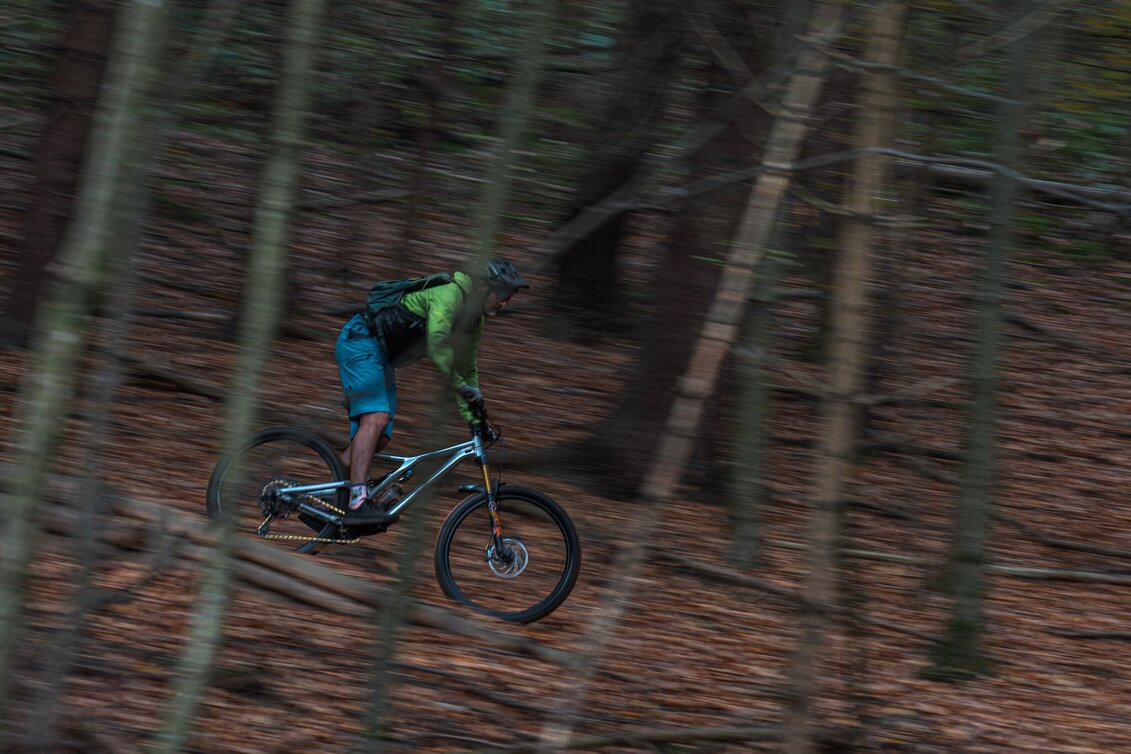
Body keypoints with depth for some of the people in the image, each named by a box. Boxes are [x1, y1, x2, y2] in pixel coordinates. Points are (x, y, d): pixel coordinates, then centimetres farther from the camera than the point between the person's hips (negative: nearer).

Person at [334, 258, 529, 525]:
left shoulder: (473, 323, 10)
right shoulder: (450, 294, -20)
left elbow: (467, 370, 19)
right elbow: (437, 343, -34)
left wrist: (473, 418, 12)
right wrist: (463, 387, -31)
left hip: (381, 357, 10)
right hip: (361, 340, -10)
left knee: (379, 438, 2)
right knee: (376, 417, -25)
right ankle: (358, 502, -34)